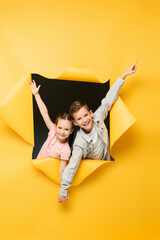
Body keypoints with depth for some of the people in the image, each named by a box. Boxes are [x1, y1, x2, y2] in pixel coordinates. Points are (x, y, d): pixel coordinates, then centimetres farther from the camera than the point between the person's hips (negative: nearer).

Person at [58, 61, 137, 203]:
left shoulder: (98, 117, -24)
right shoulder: (80, 143, -36)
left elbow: (108, 100, -18)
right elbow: (72, 167, -34)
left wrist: (123, 76, -17)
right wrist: (63, 191, -29)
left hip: (107, 160, 5)